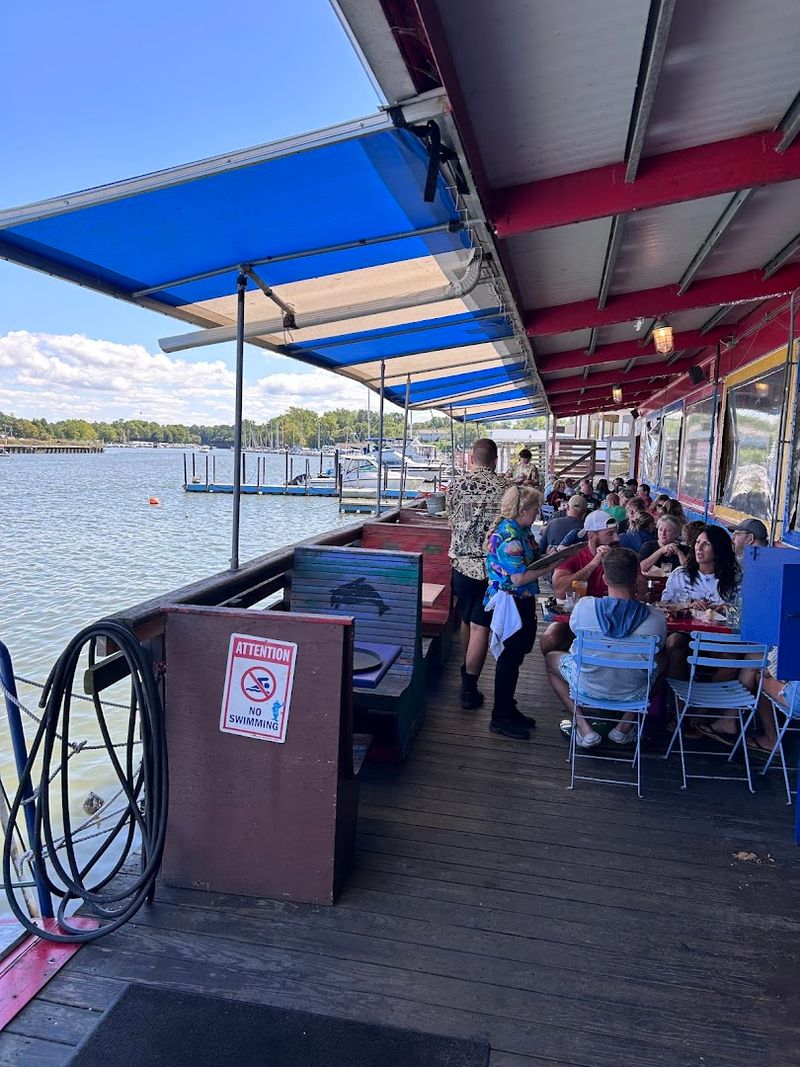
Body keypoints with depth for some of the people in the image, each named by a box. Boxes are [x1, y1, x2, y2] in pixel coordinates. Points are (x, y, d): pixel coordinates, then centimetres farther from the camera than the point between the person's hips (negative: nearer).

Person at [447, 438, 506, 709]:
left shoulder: (456, 484, -2)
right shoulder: (505, 487, -9)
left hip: (462, 562, 3)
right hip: (493, 565, -3)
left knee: (467, 620, 21)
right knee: (480, 626, 1)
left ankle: (467, 672, 40)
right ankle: (469, 688, 3)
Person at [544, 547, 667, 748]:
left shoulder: (584, 606, -23)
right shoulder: (656, 619, -21)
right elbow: (657, 658, -2)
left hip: (588, 687, -1)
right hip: (633, 693, 1)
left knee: (551, 658, 27)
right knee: (663, 661, 31)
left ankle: (584, 728, 14)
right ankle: (624, 727, 24)